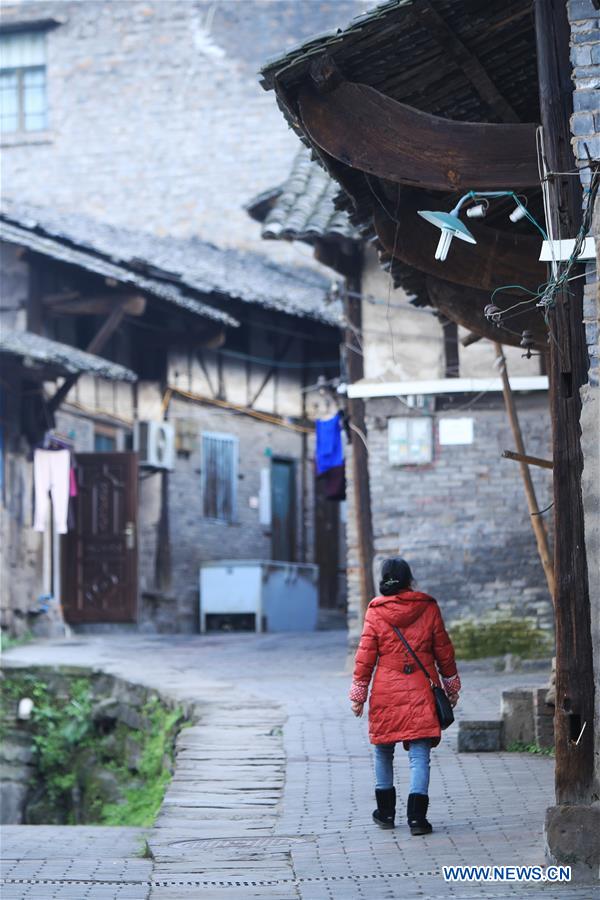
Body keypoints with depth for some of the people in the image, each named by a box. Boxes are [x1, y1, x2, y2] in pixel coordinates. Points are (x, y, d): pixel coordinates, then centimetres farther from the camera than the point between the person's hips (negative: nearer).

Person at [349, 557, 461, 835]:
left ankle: (386, 812, 24)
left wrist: (358, 693, 6)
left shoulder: (375, 611, -2)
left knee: (383, 751, 16)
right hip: (420, 692, 0)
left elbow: (365, 655, -1)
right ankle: (417, 816, -11)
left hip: (386, 692, 0)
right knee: (419, 755, -2)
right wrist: (451, 686, 18)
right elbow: (443, 650, 7)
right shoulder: (428, 607, 1)